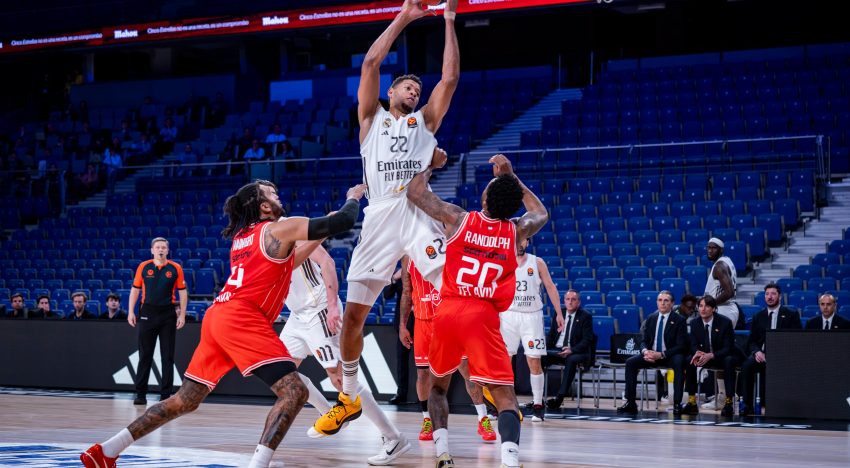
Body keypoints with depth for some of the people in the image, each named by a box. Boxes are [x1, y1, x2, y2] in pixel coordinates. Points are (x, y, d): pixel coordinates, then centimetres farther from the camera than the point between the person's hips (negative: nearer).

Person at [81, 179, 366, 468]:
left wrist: (317, 238, 38)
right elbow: (343, 222, 3)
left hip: (217, 316, 9)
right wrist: (353, 198, 23)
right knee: (294, 392, -12)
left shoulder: (242, 236, 26)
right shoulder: (282, 228, 3)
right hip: (241, 319, -9)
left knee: (185, 401, 16)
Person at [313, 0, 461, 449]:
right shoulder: (372, 117, 18)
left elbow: (450, 78, 8)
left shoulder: (424, 121, 19)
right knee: (353, 312, 1)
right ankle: (349, 397, 17)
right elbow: (370, 63, 6)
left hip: (418, 213, -1)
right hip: (380, 215, 1)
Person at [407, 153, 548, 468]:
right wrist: (511, 177, 33)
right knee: (504, 394, -3)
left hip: (448, 312, 1)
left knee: (438, 386, 24)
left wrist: (427, 168, 32)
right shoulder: (517, 232, 4)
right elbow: (541, 214, 29)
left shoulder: (458, 219, 1)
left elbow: (415, 193, 14)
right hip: (484, 317, -1)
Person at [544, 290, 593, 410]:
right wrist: (545, 348, -5)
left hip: (576, 353, -5)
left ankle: (560, 397, -44)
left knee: (571, 360, -39)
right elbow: (551, 335, 17)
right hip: (556, 350, 5)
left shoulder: (585, 316, -1)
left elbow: (587, 340, -8)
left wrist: (572, 350, -24)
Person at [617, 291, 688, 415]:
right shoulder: (651, 319, 10)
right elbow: (644, 340, 11)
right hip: (651, 354, 4)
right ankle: (630, 403, -16)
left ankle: (677, 403, -34)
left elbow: (681, 346, -10)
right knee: (630, 362, -19)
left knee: (679, 363, -37)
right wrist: (645, 351, -15)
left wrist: (661, 355, -22)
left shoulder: (679, 321, -4)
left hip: (670, 356, -4)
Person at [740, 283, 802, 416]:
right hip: (762, 354, 3)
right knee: (746, 365, -30)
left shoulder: (791, 315, 9)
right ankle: (747, 404, -26)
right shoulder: (758, 316, 18)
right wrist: (756, 352, -10)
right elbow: (752, 341, 14)